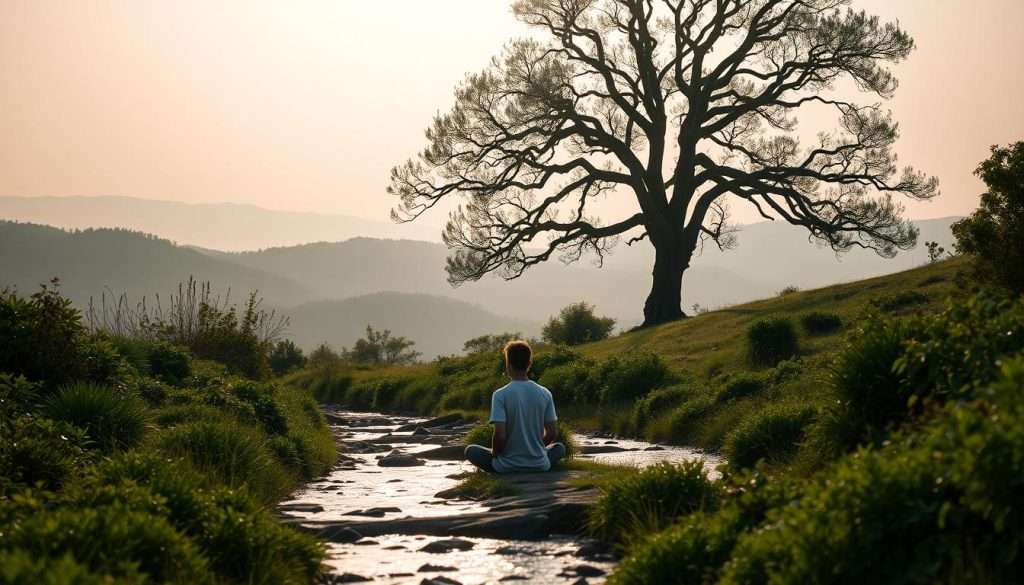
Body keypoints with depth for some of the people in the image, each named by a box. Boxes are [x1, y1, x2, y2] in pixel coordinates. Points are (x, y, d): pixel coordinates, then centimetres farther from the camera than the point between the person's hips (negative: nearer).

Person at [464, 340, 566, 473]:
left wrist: (495, 453, 1)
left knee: (471, 450, 22)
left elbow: (500, 436, -19)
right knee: (559, 447, 33)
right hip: (540, 465, 2)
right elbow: (552, 434, 1)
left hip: (508, 466, -2)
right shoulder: (544, 393, -3)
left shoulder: (500, 395, -13)